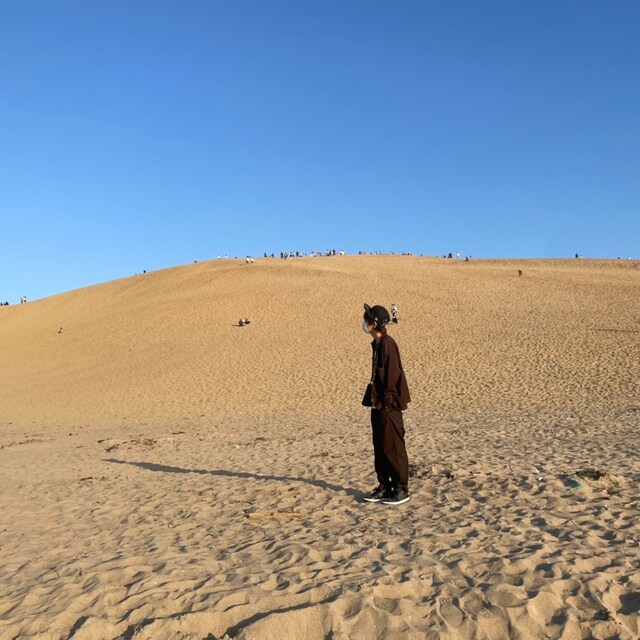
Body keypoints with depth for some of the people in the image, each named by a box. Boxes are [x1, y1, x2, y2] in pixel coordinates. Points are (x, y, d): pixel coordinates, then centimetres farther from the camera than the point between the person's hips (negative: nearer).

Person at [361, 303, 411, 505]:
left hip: (389, 406, -10)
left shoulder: (387, 343, -16)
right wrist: (372, 398, 14)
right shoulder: (377, 344, 13)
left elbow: (392, 374, -19)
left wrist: (387, 402, -18)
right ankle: (384, 486, 25)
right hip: (378, 405, 10)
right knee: (379, 447, 15)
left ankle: (402, 489, 9)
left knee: (393, 448, -1)